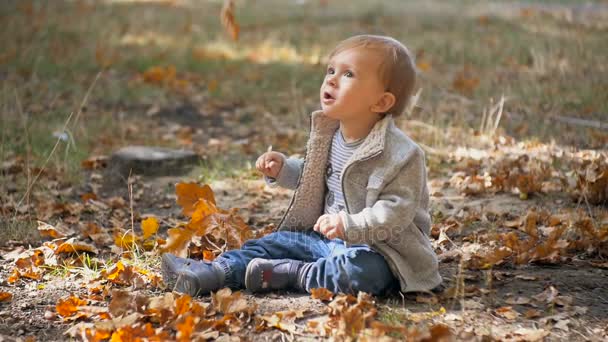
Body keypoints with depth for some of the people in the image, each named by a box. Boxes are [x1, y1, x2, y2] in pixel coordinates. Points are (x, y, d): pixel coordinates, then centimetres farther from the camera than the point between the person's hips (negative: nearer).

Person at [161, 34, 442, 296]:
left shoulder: (397, 153, -21)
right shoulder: (330, 135, 5)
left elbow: (396, 210, -26)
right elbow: (313, 177, 23)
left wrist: (350, 225, -36)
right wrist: (282, 169, 7)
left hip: (379, 249, -8)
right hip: (329, 239, 8)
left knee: (359, 271, -37)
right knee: (279, 241, 2)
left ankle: (288, 274, -24)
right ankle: (214, 272, -11)